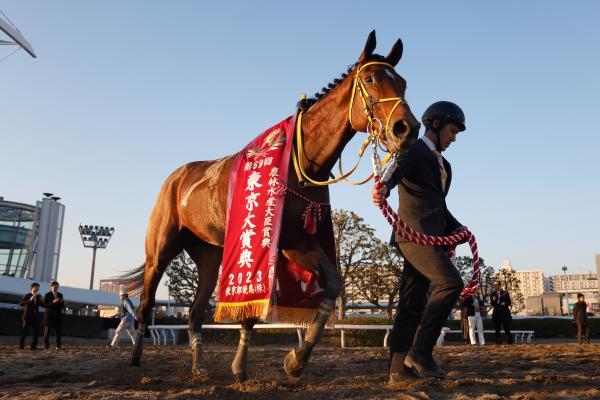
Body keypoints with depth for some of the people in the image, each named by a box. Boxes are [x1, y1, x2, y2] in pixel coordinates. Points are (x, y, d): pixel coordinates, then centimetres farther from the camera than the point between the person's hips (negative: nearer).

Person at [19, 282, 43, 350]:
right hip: (28, 316, -5)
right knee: (25, 330, -2)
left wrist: (41, 300, -10)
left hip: (35, 316, 5)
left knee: (37, 331, -1)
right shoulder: (27, 296, -3)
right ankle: (21, 345, 9)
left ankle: (33, 346, 5)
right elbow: (21, 303, -18)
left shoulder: (38, 296, 12)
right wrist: (29, 300, -29)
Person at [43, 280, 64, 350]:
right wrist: (53, 302, -24)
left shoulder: (60, 295, 11)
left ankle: (58, 346, 3)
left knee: (59, 331, -2)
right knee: (47, 330, 0)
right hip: (49, 315, -3)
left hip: (58, 315, 3)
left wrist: (62, 302, -11)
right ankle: (46, 346, 8)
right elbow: (44, 305, -11)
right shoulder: (47, 295, -1)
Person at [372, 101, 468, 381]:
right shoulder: (413, 149, 0)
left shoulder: (443, 165, 27)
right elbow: (395, 171, -22)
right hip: (414, 232, -9)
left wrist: (455, 227, 12)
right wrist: (383, 189, -45)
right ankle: (420, 351, -14)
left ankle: (398, 369, 9)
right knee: (450, 283, -19)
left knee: (413, 305, 6)